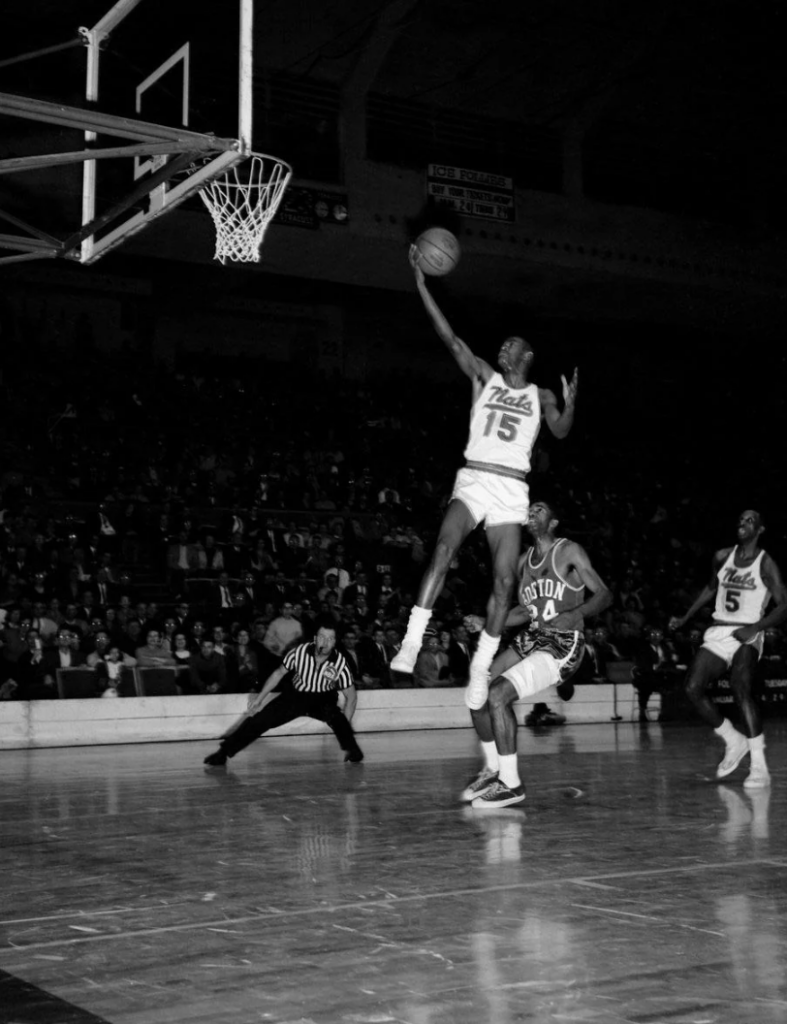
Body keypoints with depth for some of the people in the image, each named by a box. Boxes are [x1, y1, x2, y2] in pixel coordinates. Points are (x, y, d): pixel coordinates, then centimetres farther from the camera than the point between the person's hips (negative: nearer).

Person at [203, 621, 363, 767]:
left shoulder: (340, 664, -23)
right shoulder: (300, 651, -20)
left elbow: (351, 695, -11)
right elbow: (279, 673, -2)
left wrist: (345, 729, -16)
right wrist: (259, 698, 0)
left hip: (322, 699, -1)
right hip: (294, 695, 2)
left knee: (334, 715, -35)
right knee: (260, 718, -11)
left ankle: (353, 752, -16)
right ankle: (223, 752, -2)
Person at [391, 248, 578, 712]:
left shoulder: (540, 396, 15)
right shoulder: (485, 377, 13)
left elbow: (560, 432, -1)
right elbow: (451, 337, 3)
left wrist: (570, 405, -23)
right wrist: (422, 284, -5)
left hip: (512, 491, 1)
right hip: (473, 480, -1)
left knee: (504, 581, -5)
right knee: (444, 551, -26)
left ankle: (481, 668, 5)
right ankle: (412, 643, -31)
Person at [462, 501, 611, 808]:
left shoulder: (569, 552, -7)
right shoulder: (524, 561, 14)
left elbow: (604, 595, -11)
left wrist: (576, 614, -29)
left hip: (563, 644, -8)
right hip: (531, 639, 8)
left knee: (497, 694, -23)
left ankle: (511, 783, -13)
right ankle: (492, 768, 17)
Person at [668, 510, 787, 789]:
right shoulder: (722, 557, 10)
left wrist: (755, 628, -23)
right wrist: (685, 618, 23)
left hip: (746, 636, -6)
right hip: (717, 634, 6)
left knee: (740, 688, -29)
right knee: (693, 688, -9)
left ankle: (759, 767, -26)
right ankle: (734, 741, 13)